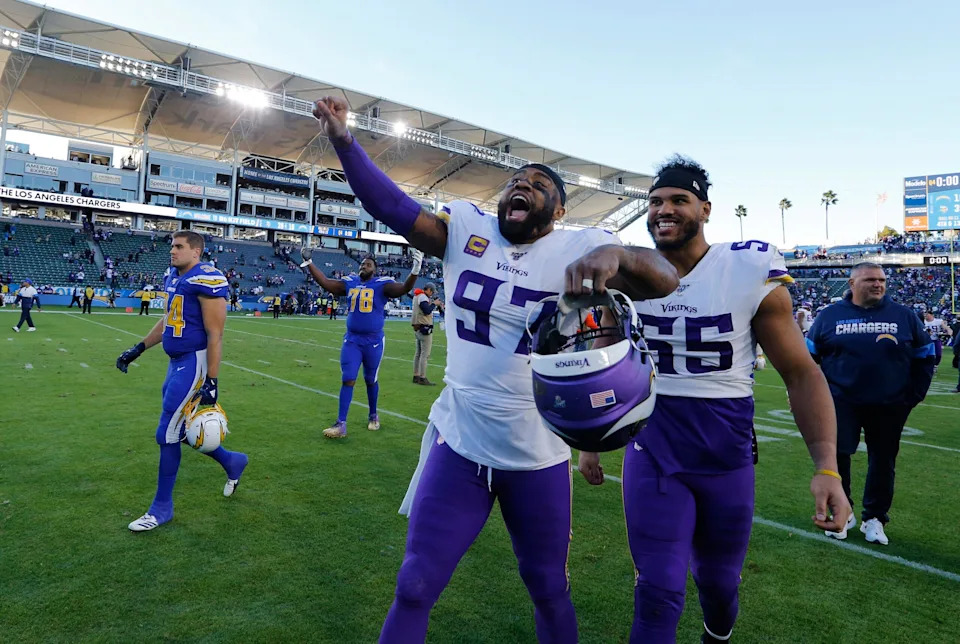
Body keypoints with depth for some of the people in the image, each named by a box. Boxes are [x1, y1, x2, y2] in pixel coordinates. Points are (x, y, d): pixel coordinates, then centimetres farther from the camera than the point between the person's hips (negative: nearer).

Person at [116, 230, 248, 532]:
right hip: (177, 362, 10)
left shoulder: (206, 280, -17)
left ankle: (162, 507, 14)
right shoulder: (173, 277, 12)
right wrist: (138, 349, 25)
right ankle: (232, 462, 37)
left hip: (193, 363, -9)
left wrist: (211, 381, -20)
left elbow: (215, 335, -19)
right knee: (182, 429, 17)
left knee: (168, 434, -2)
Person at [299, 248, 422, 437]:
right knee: (347, 380, -3)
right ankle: (341, 424, -1)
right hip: (352, 340, 3)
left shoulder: (381, 285, -6)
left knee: (371, 380, 12)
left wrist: (415, 271, -34)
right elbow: (325, 282, 8)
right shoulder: (350, 283, 6)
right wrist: (308, 263, 3)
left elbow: (404, 289, -19)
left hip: (374, 341, -2)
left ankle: (373, 416, 33)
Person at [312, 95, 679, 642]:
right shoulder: (468, 231, -2)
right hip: (459, 443, 1)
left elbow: (665, 281, -21)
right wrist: (344, 140, -21)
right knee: (415, 588, 11)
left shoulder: (578, 248, -8)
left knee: (550, 590, 20)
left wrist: (616, 253, -41)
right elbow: (392, 207, -8)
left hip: (539, 455, -1)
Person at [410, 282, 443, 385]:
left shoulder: (417, 296, 16)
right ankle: (422, 378, -7)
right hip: (424, 328, -10)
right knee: (425, 354, -8)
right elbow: (427, 311, -24)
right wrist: (434, 303, -10)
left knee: (418, 353, 14)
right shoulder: (423, 297, -14)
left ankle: (416, 376, 18)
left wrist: (437, 304, 6)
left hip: (417, 328, 10)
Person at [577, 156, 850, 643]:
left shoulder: (751, 273, -12)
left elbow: (800, 373, -7)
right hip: (652, 452, 0)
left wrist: (827, 466, -17)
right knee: (659, 589, -3)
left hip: (728, 456, 0)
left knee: (719, 579, 20)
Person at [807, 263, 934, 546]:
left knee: (883, 462, 9)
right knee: (836, 455, -3)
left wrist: (914, 394, 5)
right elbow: (809, 355, 5)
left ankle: (875, 518, 25)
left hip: (889, 406, 2)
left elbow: (925, 356, 11)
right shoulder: (830, 315, -1)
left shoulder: (903, 316, 3)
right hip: (842, 402, -1)